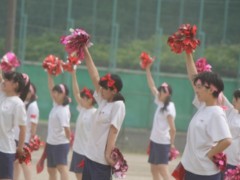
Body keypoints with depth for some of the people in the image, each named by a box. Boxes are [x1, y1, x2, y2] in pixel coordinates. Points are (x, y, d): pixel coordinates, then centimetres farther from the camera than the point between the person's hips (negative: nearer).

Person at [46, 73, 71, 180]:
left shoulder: (63, 110, -19)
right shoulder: (56, 105, 6)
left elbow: (66, 127, -22)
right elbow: (51, 88, 8)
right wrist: (49, 74, 5)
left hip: (60, 144, -9)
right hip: (51, 143, 9)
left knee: (62, 167, -20)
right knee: (51, 169, 16)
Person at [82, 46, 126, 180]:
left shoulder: (118, 105, -11)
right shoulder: (103, 101, 11)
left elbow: (113, 130, -18)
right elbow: (95, 77, 11)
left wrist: (108, 154, -23)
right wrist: (86, 53, 10)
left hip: (101, 158, -9)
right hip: (91, 155, 9)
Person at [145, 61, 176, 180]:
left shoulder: (169, 108, -16)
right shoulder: (160, 103, 8)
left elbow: (172, 129, -16)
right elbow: (152, 86, 12)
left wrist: (172, 144, -12)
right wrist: (147, 69, 9)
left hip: (163, 143, -9)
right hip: (155, 141, 9)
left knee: (163, 170, -13)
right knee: (154, 169, 12)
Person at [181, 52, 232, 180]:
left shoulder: (216, 113, -18)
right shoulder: (203, 107, 7)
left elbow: (226, 140, -29)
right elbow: (193, 77, 13)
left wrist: (209, 154, -17)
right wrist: (188, 54, 11)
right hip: (192, 169, 9)